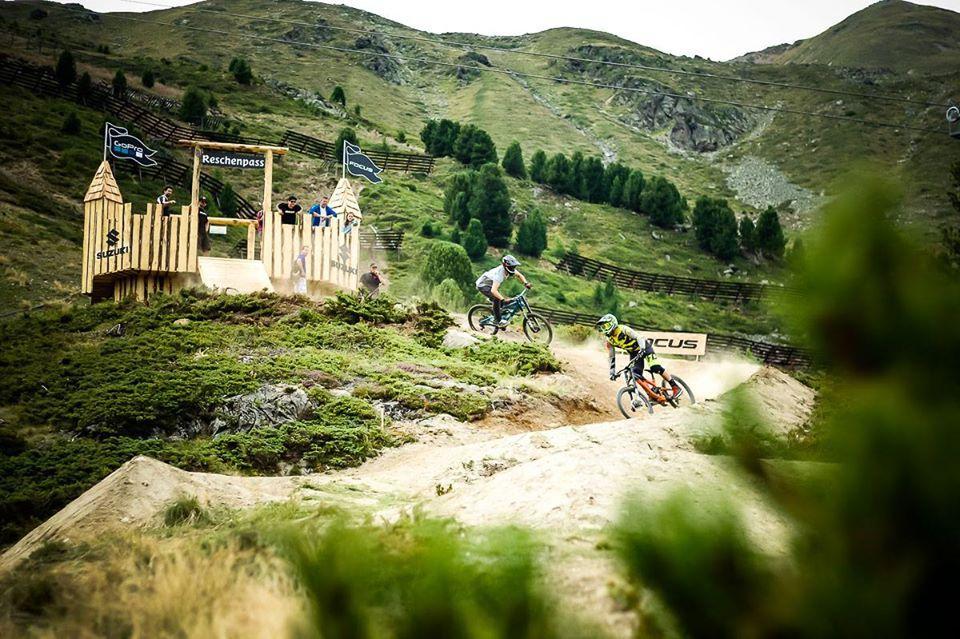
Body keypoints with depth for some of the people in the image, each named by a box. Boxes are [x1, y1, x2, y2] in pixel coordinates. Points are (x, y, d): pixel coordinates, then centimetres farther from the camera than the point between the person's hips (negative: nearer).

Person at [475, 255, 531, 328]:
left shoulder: (509, 269, -14)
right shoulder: (500, 274, -38)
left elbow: (519, 275, 4)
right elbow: (493, 291, -49)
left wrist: (526, 283, -12)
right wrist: (503, 299, -57)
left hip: (489, 284, 9)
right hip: (482, 285, -9)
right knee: (496, 299, -27)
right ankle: (498, 321, -17)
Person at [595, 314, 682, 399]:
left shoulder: (623, 329, -26)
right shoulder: (609, 341, -7)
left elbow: (639, 337, -34)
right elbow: (612, 358, -1)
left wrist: (642, 349, -49)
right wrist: (612, 372, -7)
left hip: (644, 347, -6)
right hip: (633, 353, 7)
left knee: (656, 368, -22)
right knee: (637, 375, -10)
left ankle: (675, 387, -15)